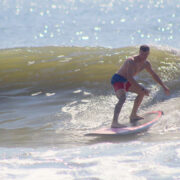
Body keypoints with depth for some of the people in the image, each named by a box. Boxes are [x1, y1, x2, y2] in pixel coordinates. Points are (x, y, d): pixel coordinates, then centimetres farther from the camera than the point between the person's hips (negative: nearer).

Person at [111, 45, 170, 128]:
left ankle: (133, 115, 29)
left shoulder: (146, 64, 1)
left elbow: (154, 75, 19)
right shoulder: (132, 61, -27)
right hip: (117, 80, -10)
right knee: (122, 98, -33)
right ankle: (114, 122, -47)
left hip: (125, 82, 10)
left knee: (142, 92, 21)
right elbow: (130, 78, -36)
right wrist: (142, 89, -38)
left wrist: (164, 86, 21)